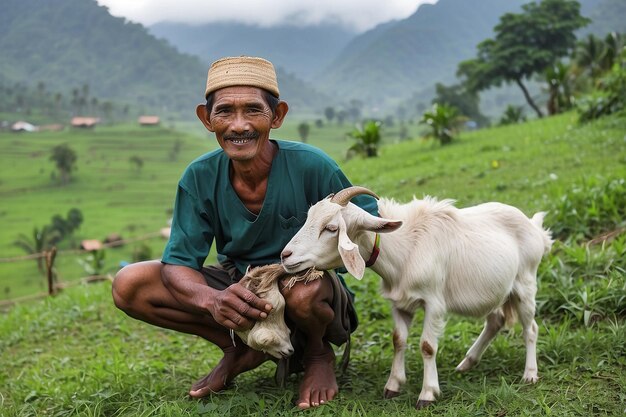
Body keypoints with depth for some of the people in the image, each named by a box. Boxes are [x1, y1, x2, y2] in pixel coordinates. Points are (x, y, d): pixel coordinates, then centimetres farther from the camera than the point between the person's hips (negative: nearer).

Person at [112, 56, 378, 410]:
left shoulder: (311, 166, -21)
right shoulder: (200, 178, -12)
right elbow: (178, 264, -12)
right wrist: (212, 300, -36)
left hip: (320, 295, -3)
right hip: (239, 286, 4)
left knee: (304, 290, -41)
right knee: (129, 285, -13)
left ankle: (318, 354, -3)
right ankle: (243, 349, 3)